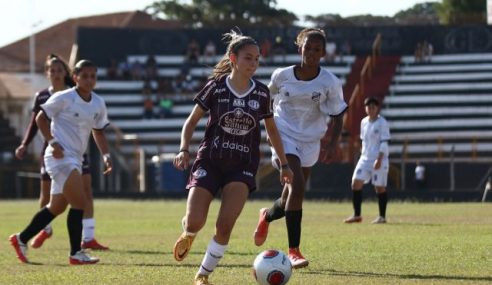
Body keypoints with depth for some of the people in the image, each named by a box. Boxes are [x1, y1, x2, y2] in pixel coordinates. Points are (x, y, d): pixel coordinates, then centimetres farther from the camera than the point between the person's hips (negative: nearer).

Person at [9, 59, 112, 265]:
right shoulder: (63, 98, -11)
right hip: (60, 156, -8)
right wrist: (53, 143, -15)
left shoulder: (98, 104, 7)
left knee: (57, 207, 15)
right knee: (79, 203, -17)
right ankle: (76, 254, -12)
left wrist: (106, 156, 5)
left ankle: (21, 239, 28)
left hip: (75, 159, 8)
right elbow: (41, 118, -5)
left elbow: (98, 132, 18)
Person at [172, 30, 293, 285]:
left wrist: (284, 163, 16)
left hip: (242, 166, 1)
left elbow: (271, 130, 16)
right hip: (210, 161, -1)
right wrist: (184, 150, -12)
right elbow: (192, 121, 3)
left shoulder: (261, 93, 2)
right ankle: (188, 234, 25)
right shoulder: (216, 87, -4)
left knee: (225, 224, -16)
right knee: (195, 222, -14)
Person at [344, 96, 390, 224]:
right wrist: (364, 155, 17)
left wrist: (379, 159, -19)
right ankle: (357, 215, -1)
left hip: (379, 160, -6)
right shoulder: (364, 122, 12)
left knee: (380, 187, -2)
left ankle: (382, 216, 8)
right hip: (365, 158, 6)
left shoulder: (382, 123, -7)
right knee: (356, 183, -5)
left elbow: (384, 143, -12)